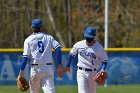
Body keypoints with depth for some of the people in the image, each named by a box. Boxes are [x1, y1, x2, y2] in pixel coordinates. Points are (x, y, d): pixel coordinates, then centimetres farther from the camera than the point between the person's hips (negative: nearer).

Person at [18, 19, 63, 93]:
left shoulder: (28, 40, 3)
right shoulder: (48, 37, 9)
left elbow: (25, 57, -4)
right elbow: (58, 49, -2)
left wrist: (21, 71, -2)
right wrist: (59, 65, -2)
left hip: (35, 68, -1)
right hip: (48, 68, 1)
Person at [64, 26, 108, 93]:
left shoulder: (99, 47, -5)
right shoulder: (79, 45, -1)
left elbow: (104, 60, 0)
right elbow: (71, 54, 15)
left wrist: (103, 69, -18)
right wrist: (68, 66, 21)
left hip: (93, 73, 1)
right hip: (81, 72, -1)